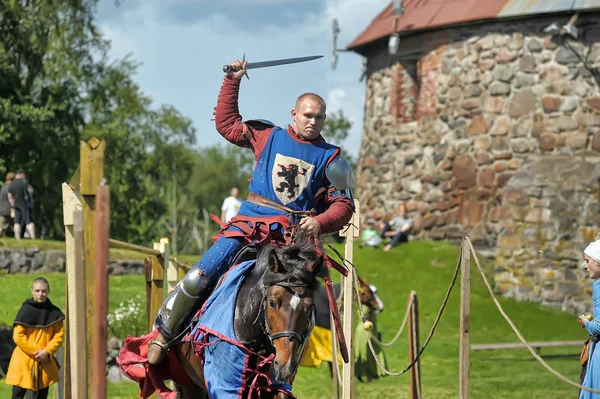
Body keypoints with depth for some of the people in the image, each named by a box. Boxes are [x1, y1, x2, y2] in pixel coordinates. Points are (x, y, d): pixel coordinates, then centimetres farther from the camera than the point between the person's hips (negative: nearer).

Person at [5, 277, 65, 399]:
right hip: (24, 361, -4)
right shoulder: (26, 310, -9)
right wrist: (36, 352, -15)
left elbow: (59, 335, 2)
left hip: (45, 362, 4)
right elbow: (18, 336, -11)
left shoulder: (54, 312, 2)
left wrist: (47, 352, -14)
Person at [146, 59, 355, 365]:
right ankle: (163, 336, 1)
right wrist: (232, 81, 16)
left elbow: (343, 206, 6)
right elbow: (226, 123, 21)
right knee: (201, 276, -12)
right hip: (249, 222, 0)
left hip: (292, 234, 0)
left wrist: (320, 222, -14)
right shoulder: (268, 136, 13)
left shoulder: (330, 159, 9)